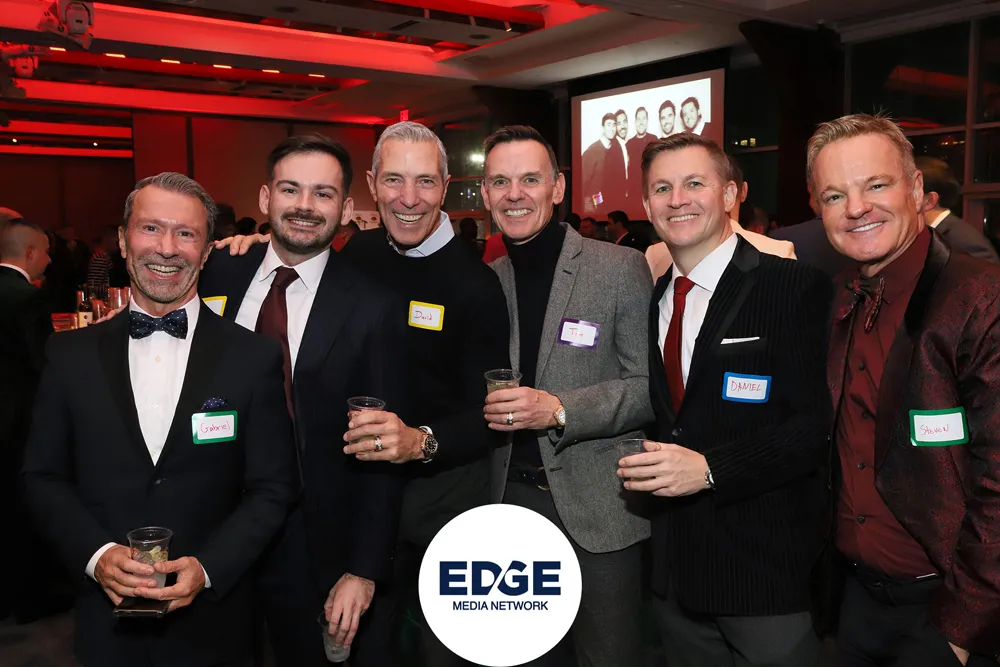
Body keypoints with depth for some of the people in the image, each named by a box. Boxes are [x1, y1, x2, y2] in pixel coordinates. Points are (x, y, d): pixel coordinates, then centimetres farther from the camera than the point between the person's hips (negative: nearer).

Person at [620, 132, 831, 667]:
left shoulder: (797, 287, -11)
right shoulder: (650, 301, 8)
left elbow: (818, 425, -16)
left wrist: (710, 468, -25)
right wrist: (646, 467, -3)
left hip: (768, 564, -5)